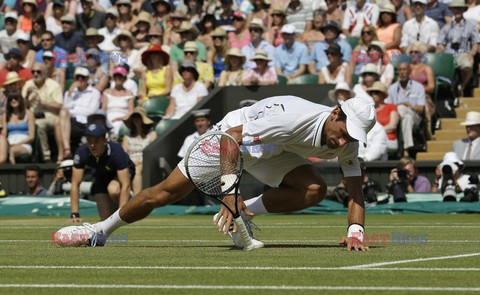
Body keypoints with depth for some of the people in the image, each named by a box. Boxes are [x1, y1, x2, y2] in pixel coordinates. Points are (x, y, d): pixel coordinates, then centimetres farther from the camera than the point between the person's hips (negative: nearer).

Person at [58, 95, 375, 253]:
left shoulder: (348, 141, -23)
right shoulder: (291, 115, -42)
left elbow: (356, 191, -16)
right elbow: (232, 138, -40)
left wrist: (355, 233, -33)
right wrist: (230, 194, -44)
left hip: (272, 153, 5)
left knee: (315, 190, -21)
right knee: (166, 193, -2)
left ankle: (244, 214, -10)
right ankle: (101, 229, 18)